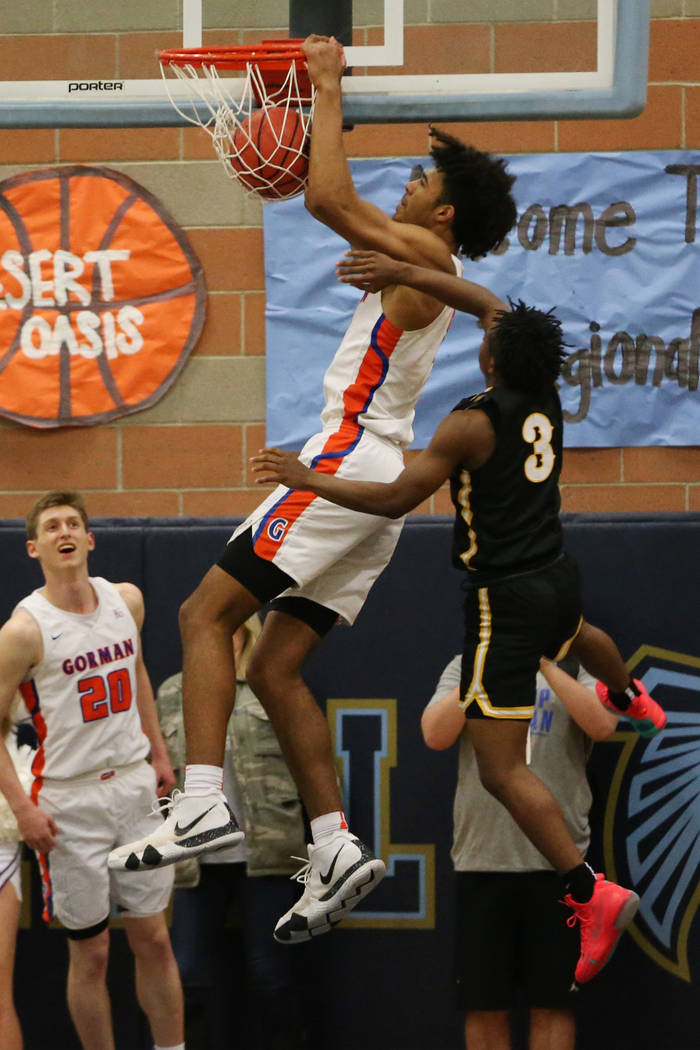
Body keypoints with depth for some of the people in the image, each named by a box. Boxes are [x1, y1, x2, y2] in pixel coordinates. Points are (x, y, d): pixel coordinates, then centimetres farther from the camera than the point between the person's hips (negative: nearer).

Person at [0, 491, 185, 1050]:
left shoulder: (126, 600, 3)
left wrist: (158, 751, 19)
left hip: (134, 785, 5)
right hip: (69, 802, -5)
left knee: (153, 938, 9)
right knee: (90, 952, 2)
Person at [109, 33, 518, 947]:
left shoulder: (428, 257, -7)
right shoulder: (429, 270, 20)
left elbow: (331, 199, -17)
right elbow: (330, 200, 33)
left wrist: (331, 89, -6)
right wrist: (322, 98, 29)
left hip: (350, 458, -10)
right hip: (375, 482, 10)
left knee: (207, 614, -13)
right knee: (275, 668, 8)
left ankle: (202, 805, -25)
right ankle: (336, 849, 1)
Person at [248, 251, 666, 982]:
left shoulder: (474, 423, -19)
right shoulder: (545, 397, 2)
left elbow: (395, 499, -17)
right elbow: (492, 305, 14)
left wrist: (308, 480, -9)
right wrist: (405, 274, 14)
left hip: (506, 597, -8)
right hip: (558, 576, 8)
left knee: (502, 770, -9)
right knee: (571, 632, 46)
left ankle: (590, 892, -20)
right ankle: (630, 695, 76)